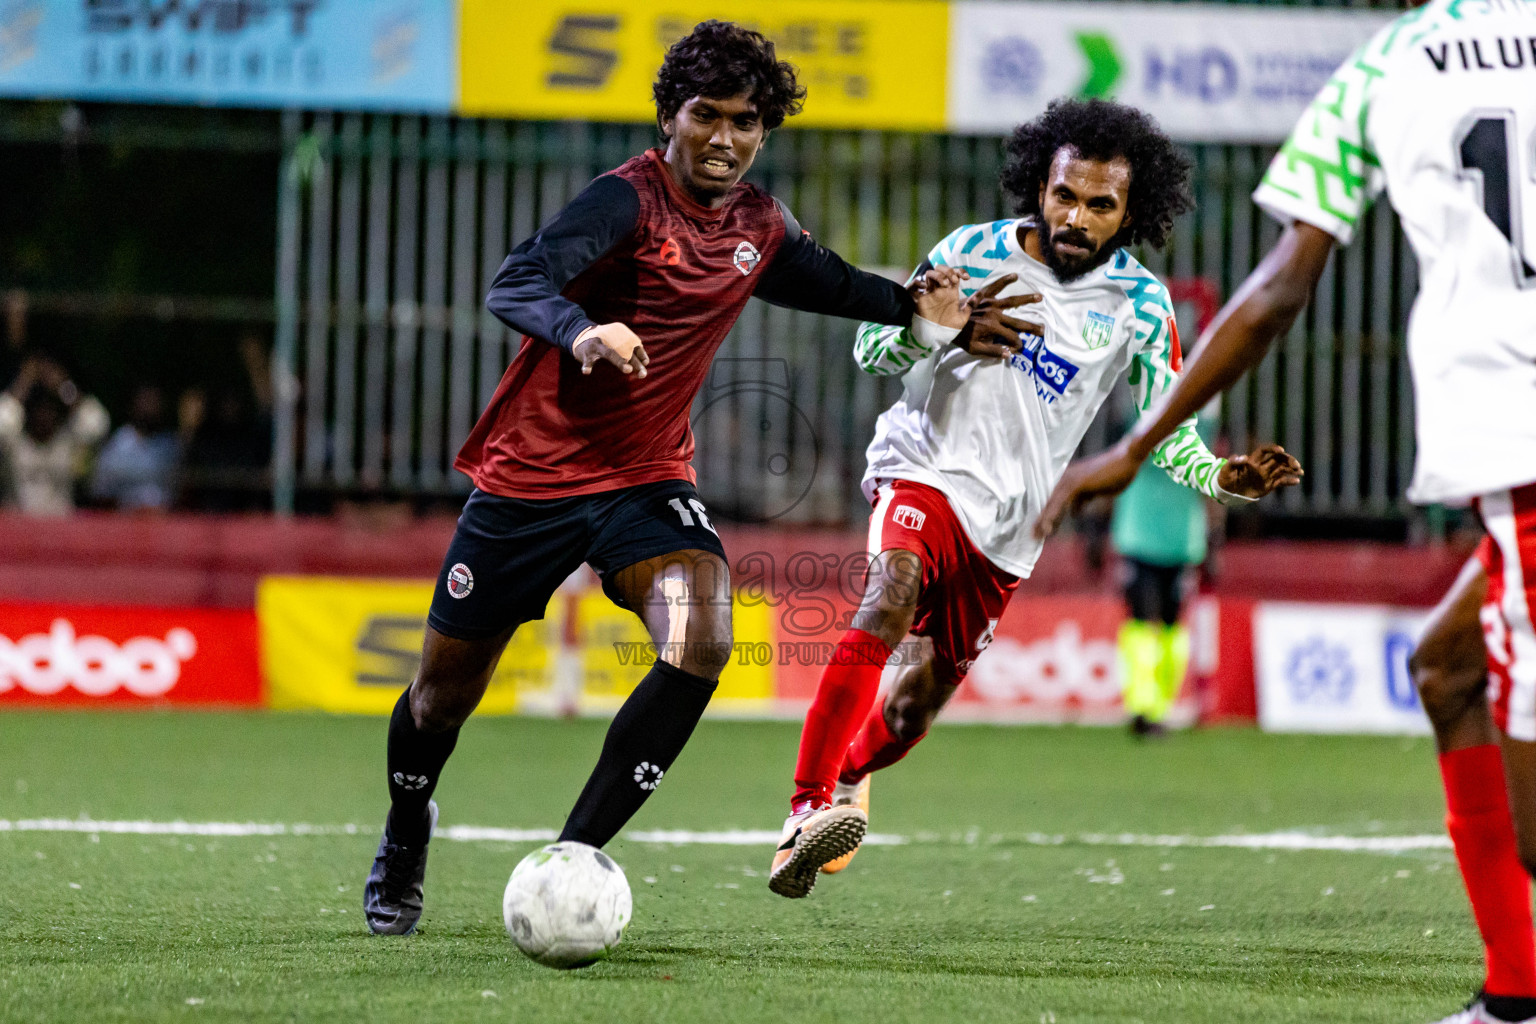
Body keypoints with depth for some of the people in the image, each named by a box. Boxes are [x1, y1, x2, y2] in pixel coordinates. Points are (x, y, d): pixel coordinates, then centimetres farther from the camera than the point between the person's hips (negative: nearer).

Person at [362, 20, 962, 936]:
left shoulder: (760, 226, 3)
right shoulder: (629, 199, -17)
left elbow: (828, 283, 28)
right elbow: (514, 286, -32)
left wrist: (908, 303, 16)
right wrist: (581, 332, -51)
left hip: (648, 478, 4)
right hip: (531, 473, -4)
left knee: (702, 639, -25)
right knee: (448, 687, 8)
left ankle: (572, 856, -17)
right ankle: (405, 836, 42)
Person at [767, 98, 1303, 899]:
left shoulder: (1139, 306, -1)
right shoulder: (972, 252, -4)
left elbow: (1167, 426, 6)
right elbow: (871, 346, 0)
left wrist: (1223, 478, -14)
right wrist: (947, 329, -21)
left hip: (1009, 524, 3)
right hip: (926, 470, -3)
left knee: (916, 705, 12)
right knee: (889, 602, -33)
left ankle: (847, 771, 48)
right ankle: (805, 814, -37)